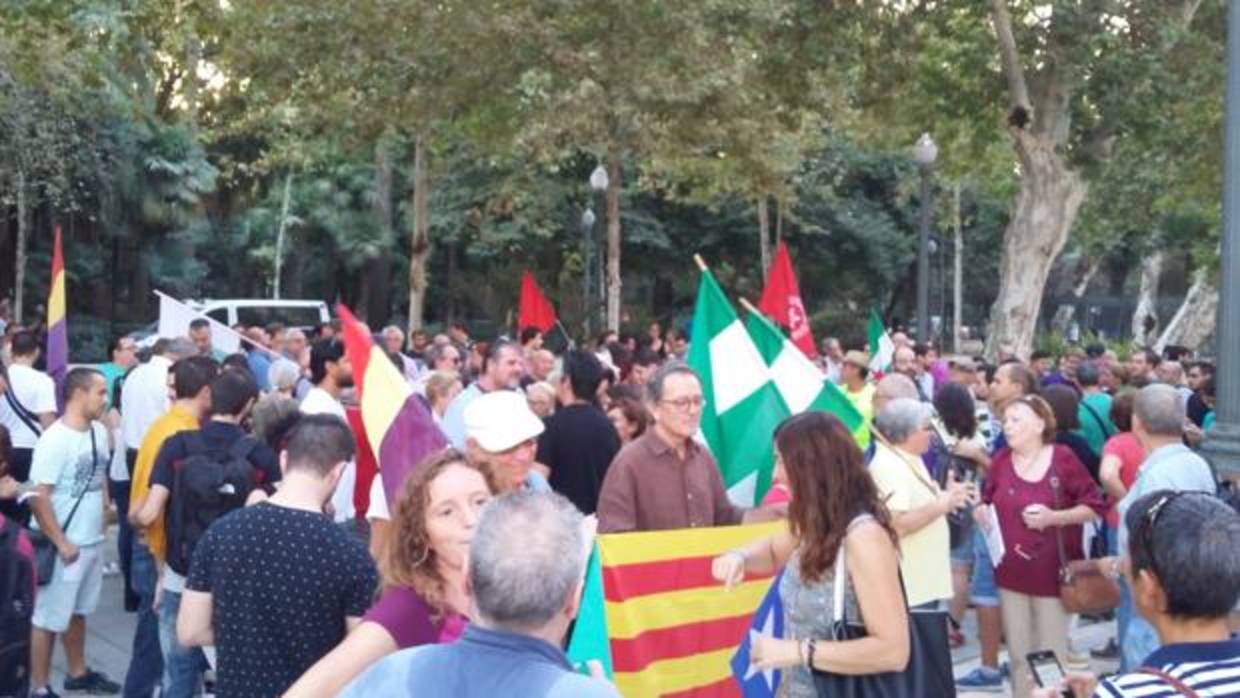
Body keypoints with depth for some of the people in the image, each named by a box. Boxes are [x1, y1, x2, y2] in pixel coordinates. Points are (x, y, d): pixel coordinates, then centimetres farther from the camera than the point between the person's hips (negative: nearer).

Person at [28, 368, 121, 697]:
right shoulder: (54, 439, -19)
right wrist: (61, 543, -17)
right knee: (49, 618, 4)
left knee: (78, 612, 21)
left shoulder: (99, 432, 3)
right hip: (64, 547, -7)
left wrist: (104, 510, 10)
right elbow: (38, 497, -21)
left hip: (92, 542, 7)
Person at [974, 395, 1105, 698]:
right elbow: (986, 502, 16)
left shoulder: (1063, 458, -9)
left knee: (1052, 653, 4)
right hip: (1011, 572, 4)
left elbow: (1093, 506, -5)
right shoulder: (1001, 460, 1)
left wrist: (1053, 517, -18)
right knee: (1018, 653, 11)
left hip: (1053, 572, -4)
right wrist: (981, 512, -6)